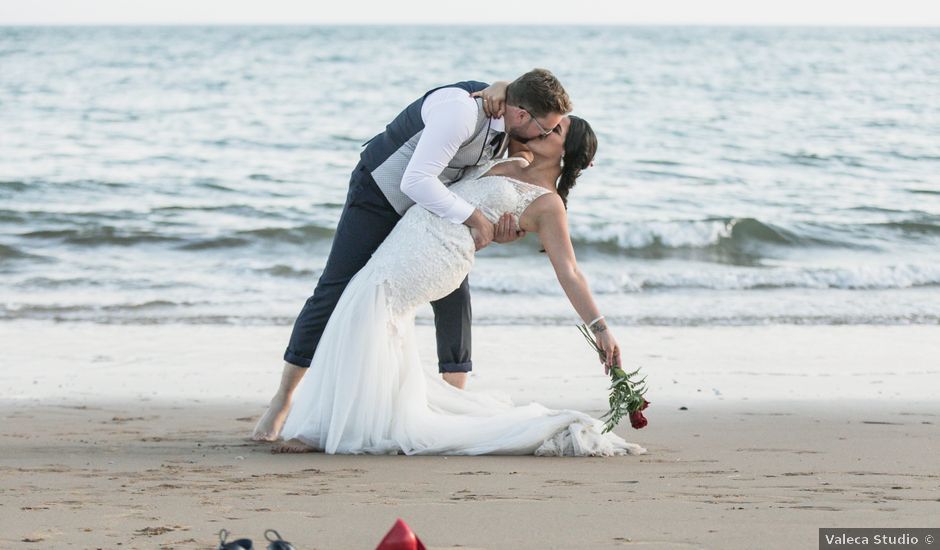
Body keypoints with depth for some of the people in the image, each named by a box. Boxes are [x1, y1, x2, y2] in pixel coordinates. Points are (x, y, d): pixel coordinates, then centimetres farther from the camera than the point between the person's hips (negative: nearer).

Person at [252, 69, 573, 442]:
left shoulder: (505, 128, -7)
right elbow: (416, 181, -39)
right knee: (336, 292, -5)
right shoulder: (461, 111, -35)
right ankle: (282, 399, 5)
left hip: (430, 203, 8)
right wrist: (474, 218, -36)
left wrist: (497, 228, -17)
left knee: (453, 291, -2)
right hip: (380, 192, -8)